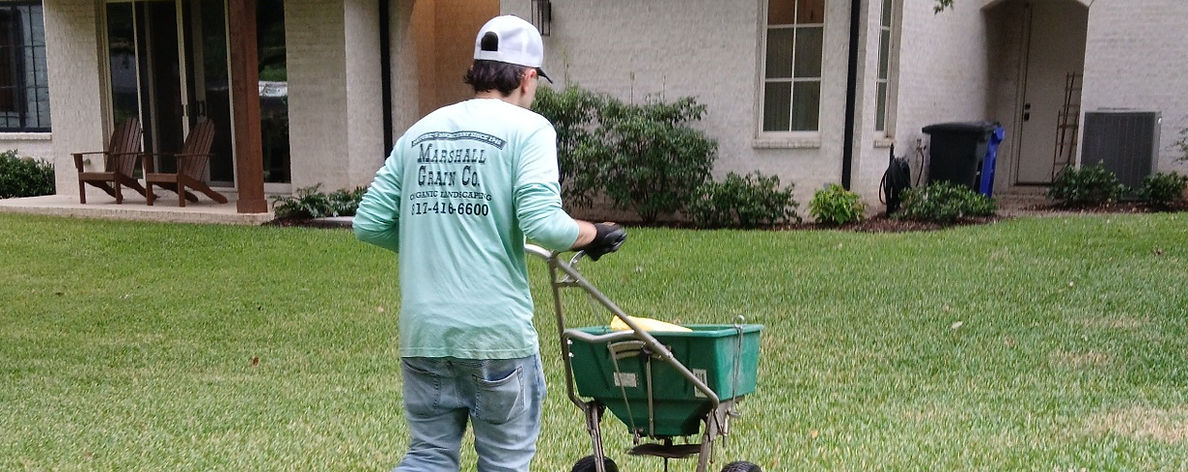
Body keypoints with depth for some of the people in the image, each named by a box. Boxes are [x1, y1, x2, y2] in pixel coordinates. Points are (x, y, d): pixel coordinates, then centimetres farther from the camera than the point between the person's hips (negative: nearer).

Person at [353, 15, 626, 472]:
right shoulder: (528, 128, -5)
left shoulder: (421, 130, 9)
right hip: (496, 332, -4)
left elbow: (368, 223, 7)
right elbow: (543, 224, -19)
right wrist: (594, 235, 0)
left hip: (423, 332, 5)